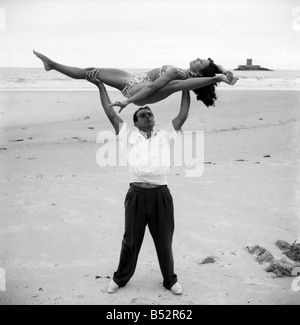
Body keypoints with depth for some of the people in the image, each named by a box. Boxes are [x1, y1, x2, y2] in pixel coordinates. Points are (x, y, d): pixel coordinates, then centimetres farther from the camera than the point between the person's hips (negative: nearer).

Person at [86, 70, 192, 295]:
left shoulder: (165, 136, 14)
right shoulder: (129, 135, 11)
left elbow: (183, 116, 11)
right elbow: (111, 113, 10)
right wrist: (100, 86, 11)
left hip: (161, 195, 1)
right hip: (137, 194, 0)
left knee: (164, 241, 12)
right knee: (131, 241, 13)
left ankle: (170, 280, 31)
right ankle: (120, 278, 33)